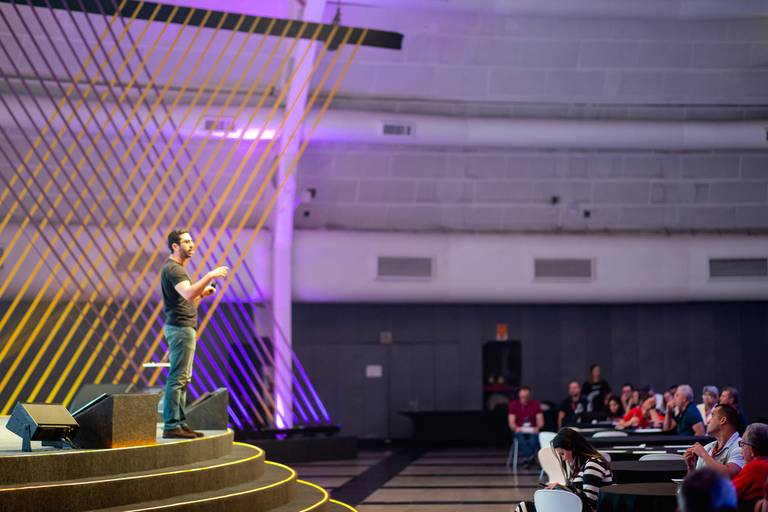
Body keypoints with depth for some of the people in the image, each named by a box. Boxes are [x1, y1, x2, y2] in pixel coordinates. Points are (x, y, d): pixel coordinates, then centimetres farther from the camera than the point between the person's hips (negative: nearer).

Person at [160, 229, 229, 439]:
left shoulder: (177, 268, 21)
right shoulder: (173, 269, -12)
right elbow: (188, 294, -30)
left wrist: (203, 293, 11)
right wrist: (210, 276, -31)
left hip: (184, 328, 11)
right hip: (180, 328, -11)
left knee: (182, 379, 12)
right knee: (177, 378, -11)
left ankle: (179, 423, 15)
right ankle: (171, 426, -11)